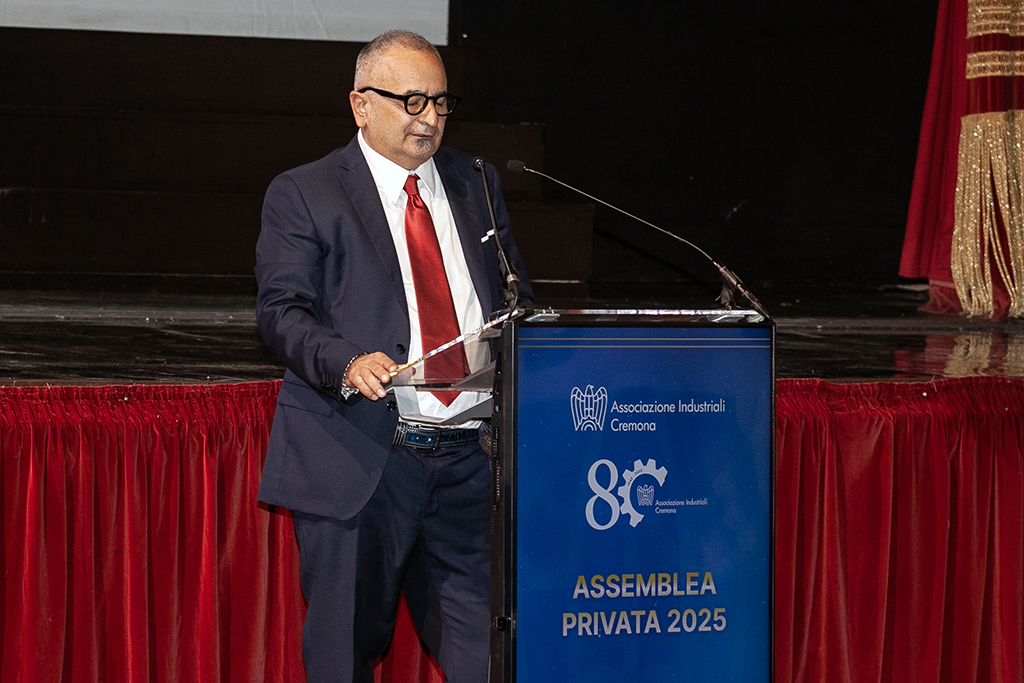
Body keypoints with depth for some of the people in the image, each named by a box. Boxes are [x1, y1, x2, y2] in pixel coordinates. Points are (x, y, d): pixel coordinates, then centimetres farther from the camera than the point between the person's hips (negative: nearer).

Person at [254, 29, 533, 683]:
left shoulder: (476, 183, 17)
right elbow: (281, 309, -6)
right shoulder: (302, 194, 3)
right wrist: (347, 364, -25)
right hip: (359, 462, -3)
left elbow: (516, 297, 21)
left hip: (471, 458, 3)